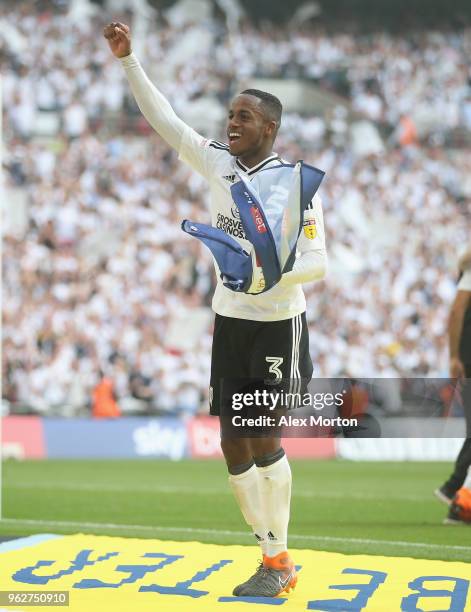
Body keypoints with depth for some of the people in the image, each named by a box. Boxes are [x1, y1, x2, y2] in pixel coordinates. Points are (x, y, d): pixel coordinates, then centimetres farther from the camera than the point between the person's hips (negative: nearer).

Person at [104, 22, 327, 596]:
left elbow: (317, 262, -16)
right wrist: (127, 59, -9)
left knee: (264, 441, -6)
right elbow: (162, 118, 0)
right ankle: (271, 555, 16)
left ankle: (278, 562, 6)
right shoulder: (218, 163, 1)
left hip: (278, 324, -6)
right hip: (229, 319, 6)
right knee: (234, 446, 6)